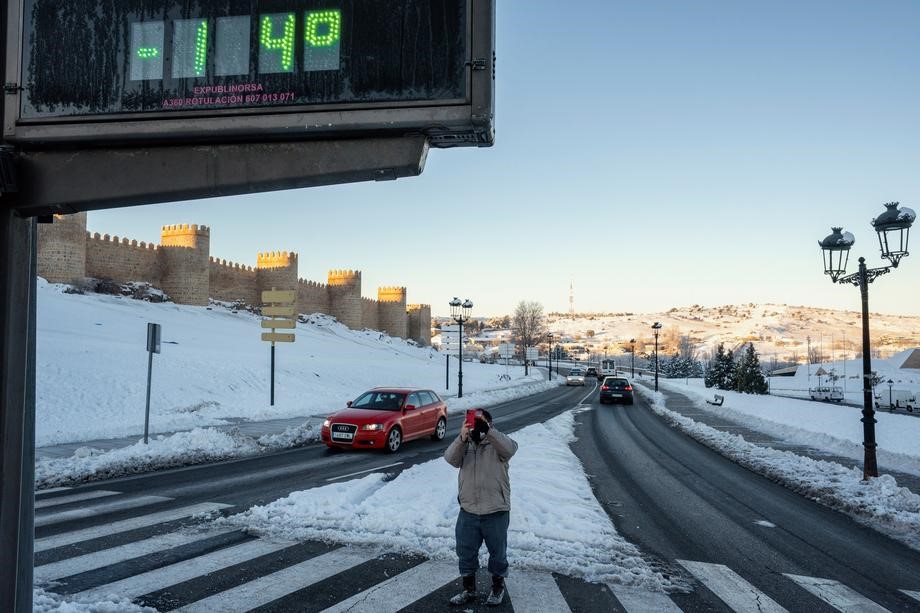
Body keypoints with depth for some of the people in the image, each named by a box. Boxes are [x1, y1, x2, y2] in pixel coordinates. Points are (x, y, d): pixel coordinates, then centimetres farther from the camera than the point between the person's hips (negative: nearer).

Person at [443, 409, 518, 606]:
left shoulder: (497, 442, -3)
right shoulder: (464, 444, 4)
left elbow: (510, 449, -26)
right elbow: (451, 458, -16)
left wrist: (487, 430, -38)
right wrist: (462, 438, -34)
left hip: (496, 512, -3)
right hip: (468, 511, 3)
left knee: (498, 553, 13)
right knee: (466, 553, 13)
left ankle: (498, 588, 34)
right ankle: (469, 590, 31)